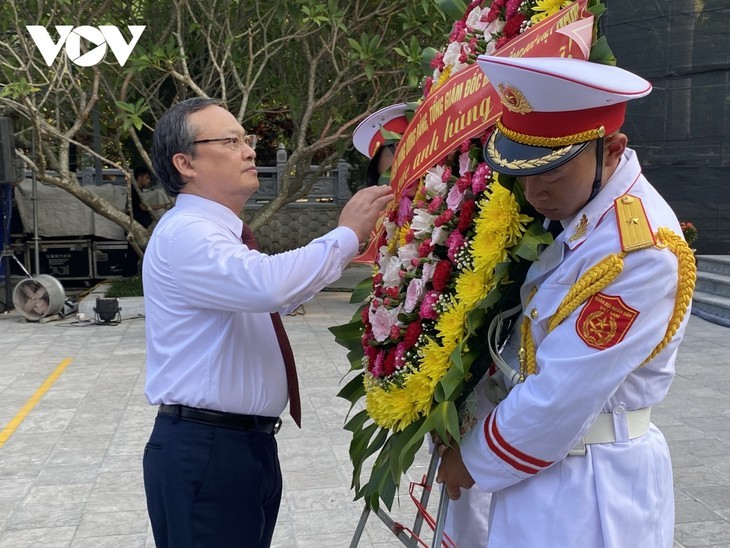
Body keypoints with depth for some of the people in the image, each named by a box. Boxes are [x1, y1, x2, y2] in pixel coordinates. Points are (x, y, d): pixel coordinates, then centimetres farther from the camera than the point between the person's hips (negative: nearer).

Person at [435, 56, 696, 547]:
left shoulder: (640, 254, -28)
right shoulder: (572, 206, -2)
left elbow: (560, 400, -24)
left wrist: (474, 459, -11)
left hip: (587, 485, -7)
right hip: (551, 462, 8)